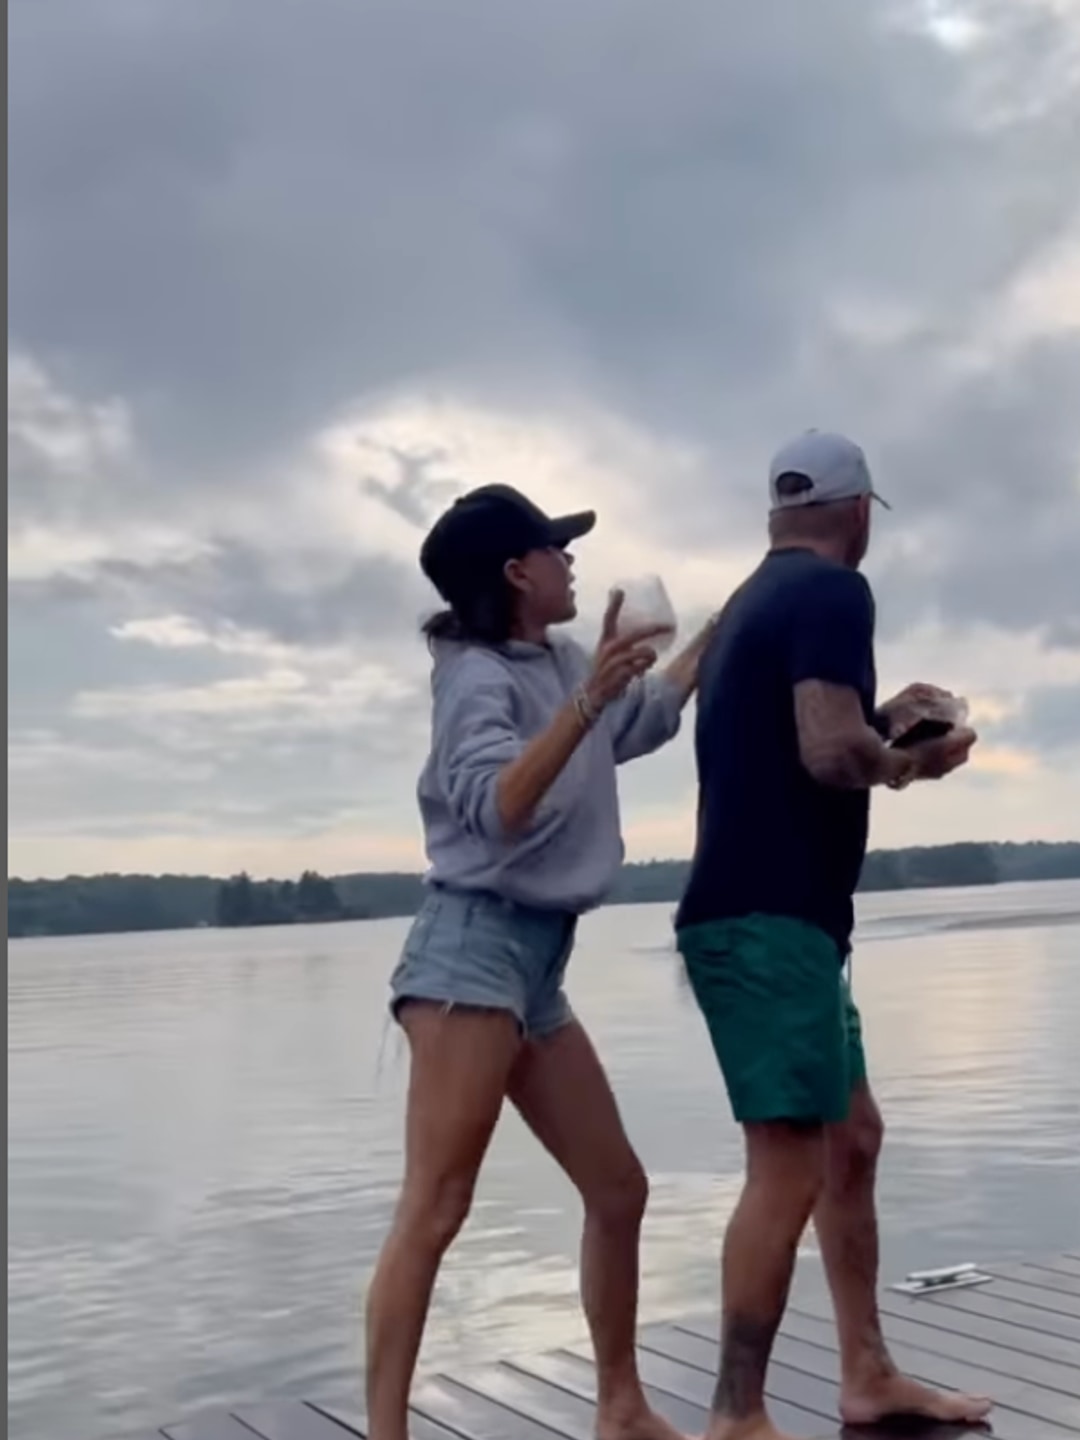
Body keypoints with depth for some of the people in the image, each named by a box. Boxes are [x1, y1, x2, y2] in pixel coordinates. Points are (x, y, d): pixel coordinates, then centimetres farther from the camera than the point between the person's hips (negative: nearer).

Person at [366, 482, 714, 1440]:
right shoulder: (477, 673, -9)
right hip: (473, 949, -9)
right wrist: (587, 699, -32)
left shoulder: (558, 663, 14)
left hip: (538, 964, 9)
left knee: (618, 1190, 13)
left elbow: (646, 718, 31)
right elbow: (498, 808, -25)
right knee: (435, 1209, -12)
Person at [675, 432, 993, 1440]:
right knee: (790, 1168, -9)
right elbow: (831, 753, -21)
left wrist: (880, 721, 27)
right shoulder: (832, 591, -9)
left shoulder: (752, 601, 20)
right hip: (768, 920, -10)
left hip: (768, 914, 10)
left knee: (852, 1139, 17)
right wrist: (904, 757, -2)